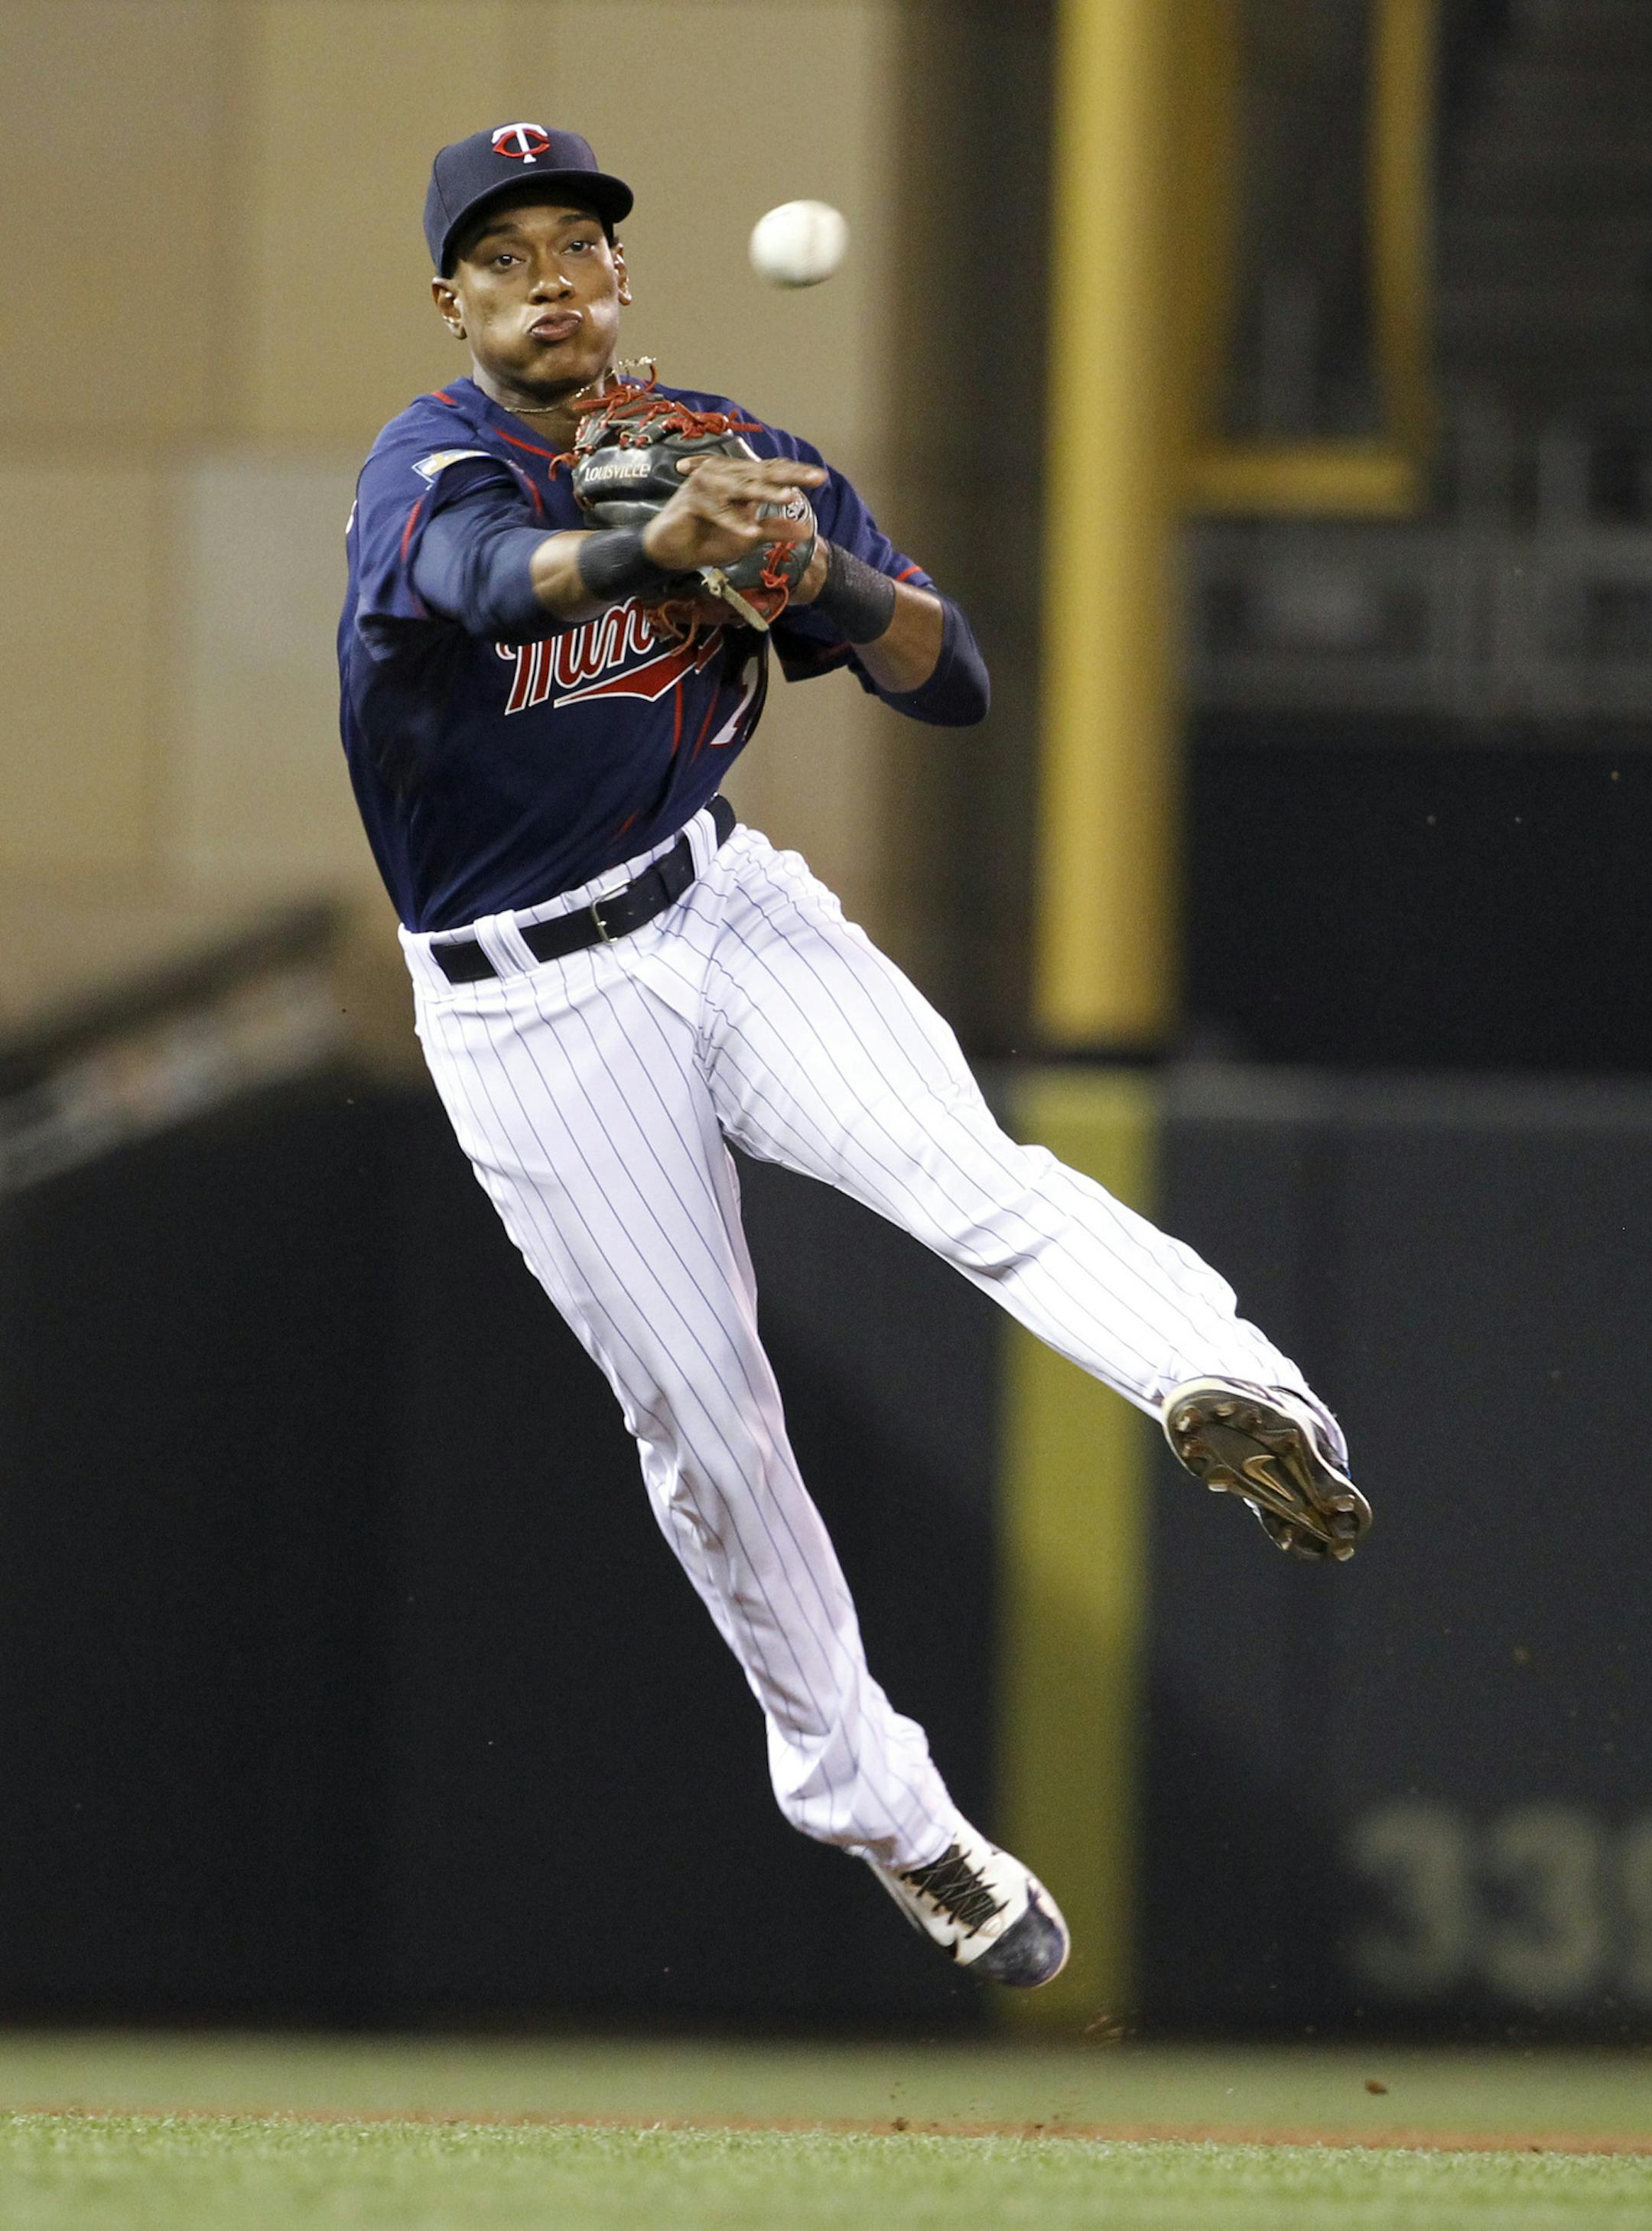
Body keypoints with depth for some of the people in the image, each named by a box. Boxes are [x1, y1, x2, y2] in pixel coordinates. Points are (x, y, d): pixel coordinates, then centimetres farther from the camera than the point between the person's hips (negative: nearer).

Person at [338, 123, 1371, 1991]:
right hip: (530, 1015, -2)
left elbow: (951, 683, -6)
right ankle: (872, 1808, 19)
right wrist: (652, 551, -63)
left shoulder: (721, 449, 0)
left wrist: (815, 571, -28)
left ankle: (1230, 1384, -51)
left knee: (955, 1159, -26)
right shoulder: (430, 468, -14)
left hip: (719, 917, 2)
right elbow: (494, 577, -40)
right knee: (700, 1420, 3)